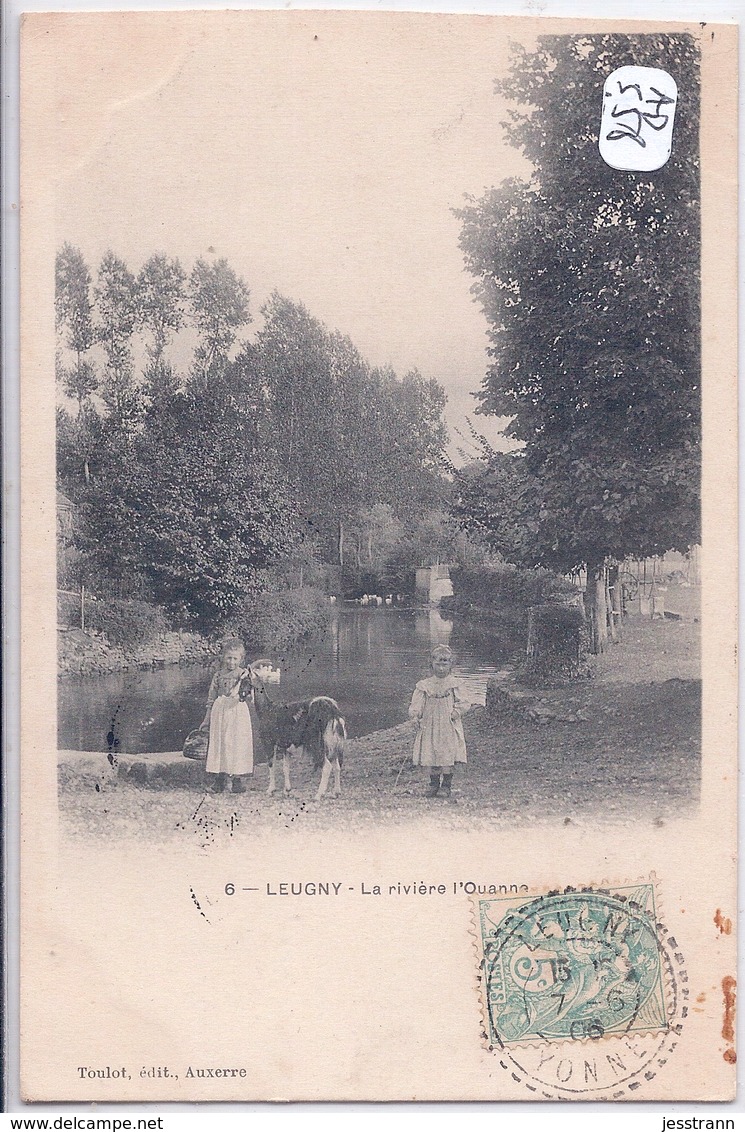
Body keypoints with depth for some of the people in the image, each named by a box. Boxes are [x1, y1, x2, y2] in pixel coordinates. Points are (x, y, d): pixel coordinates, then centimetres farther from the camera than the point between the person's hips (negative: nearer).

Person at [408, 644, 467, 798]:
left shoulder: (452, 683, 3)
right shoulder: (424, 685, 1)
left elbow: (458, 702, 12)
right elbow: (418, 703, -1)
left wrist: (456, 711, -6)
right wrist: (415, 712, -20)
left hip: (448, 726, -1)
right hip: (429, 726, 1)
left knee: (447, 755, -4)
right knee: (429, 755, 2)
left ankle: (446, 785, 7)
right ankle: (434, 783, 16)